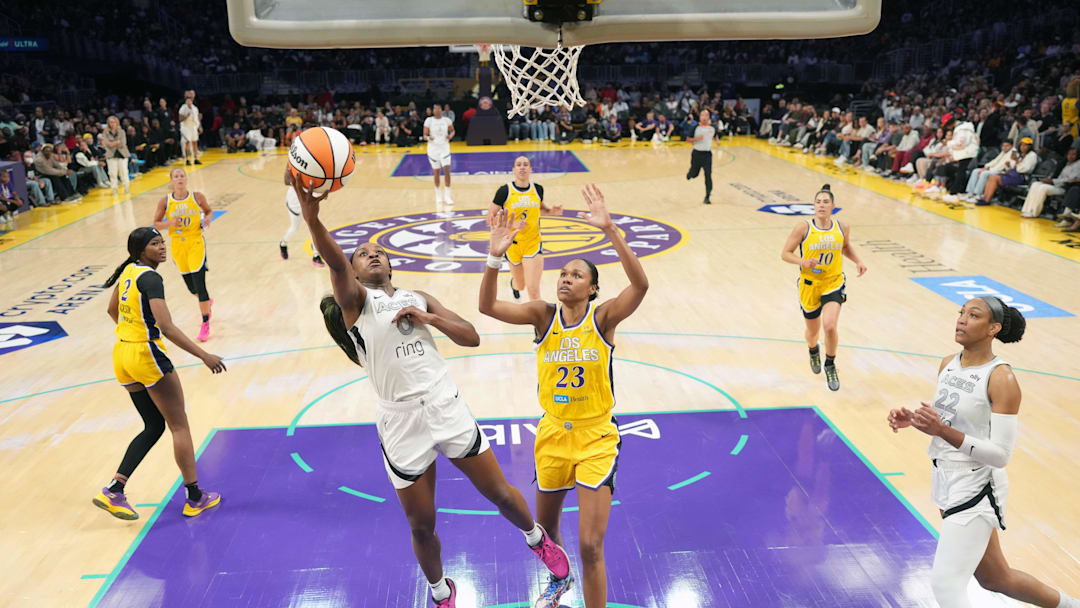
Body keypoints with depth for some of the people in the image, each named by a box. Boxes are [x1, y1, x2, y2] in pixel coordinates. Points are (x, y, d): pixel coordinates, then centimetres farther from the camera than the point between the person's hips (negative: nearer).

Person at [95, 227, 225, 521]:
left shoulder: (127, 271, 9)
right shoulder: (150, 278, -18)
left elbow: (113, 311, 25)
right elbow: (167, 327, -26)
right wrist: (203, 355, -25)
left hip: (122, 355, 8)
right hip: (147, 355, -8)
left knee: (154, 427, 17)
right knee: (179, 425, 4)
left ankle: (113, 490, 10)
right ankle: (194, 498, 13)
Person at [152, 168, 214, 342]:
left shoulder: (197, 197, -5)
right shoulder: (165, 201, -2)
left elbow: (209, 211, 12)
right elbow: (156, 224, 4)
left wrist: (207, 219, -10)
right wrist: (169, 223, -16)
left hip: (196, 244, -3)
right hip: (177, 246, 3)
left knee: (199, 284, -11)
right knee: (192, 287, 13)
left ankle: (205, 324, 1)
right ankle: (207, 302, 48)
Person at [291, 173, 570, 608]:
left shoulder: (418, 298, 14)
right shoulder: (354, 300, 1)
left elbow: (471, 337, 8)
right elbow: (334, 262, -21)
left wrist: (429, 317, -9)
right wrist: (311, 217, -40)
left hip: (446, 406, 2)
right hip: (400, 421, -2)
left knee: (501, 494, 9)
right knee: (421, 526, 10)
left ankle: (538, 539, 41)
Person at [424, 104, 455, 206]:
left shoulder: (447, 120, -1)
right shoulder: (428, 120, -5)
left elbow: (452, 131, 14)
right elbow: (425, 135, -2)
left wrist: (450, 135, -9)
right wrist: (428, 138, -25)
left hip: (444, 148, 0)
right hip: (433, 148, 0)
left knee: (447, 171, -12)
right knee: (436, 172, 7)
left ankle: (447, 196, -5)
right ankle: (438, 194, 26)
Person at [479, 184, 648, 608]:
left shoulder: (603, 317, -13)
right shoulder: (544, 315, -6)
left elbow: (640, 285, -32)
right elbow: (488, 307, -19)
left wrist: (609, 230, -42)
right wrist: (495, 255, -34)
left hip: (596, 438, -4)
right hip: (553, 435, 4)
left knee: (591, 546, -7)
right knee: (545, 529, 23)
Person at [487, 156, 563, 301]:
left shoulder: (538, 189, -1)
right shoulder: (505, 191, -11)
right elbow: (490, 216, -6)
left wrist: (551, 211, 0)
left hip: (533, 243, 0)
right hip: (513, 244, 0)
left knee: (533, 289, -11)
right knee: (520, 285, 18)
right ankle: (513, 284, 57)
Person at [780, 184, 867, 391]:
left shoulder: (842, 227, -5)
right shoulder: (803, 228, -14)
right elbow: (785, 254, -9)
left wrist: (858, 261, -1)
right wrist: (803, 262, -25)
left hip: (834, 283, 1)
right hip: (809, 285, 0)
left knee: (830, 326, -20)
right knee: (813, 331, 15)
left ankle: (830, 366, 7)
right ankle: (813, 351, 55)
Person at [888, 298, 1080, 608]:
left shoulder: (1002, 379, -18)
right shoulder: (948, 364, 3)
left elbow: (1001, 454, -20)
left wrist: (943, 431, -29)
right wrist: (912, 419, -3)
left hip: (976, 490, -8)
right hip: (946, 482, 8)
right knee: (996, 578, 24)